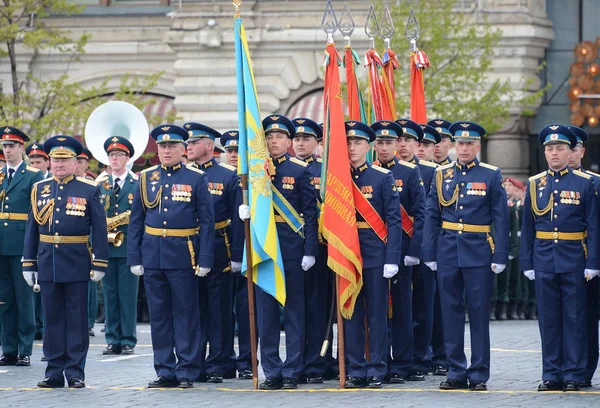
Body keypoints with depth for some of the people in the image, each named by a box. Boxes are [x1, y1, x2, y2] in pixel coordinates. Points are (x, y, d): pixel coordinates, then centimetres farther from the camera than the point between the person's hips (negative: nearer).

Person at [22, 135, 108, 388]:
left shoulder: (89, 190, 0)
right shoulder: (39, 190, 9)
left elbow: (99, 229, -2)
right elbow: (32, 229, 11)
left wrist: (99, 264, -7)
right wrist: (28, 263, 8)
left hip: (76, 263, -3)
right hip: (48, 261, 3)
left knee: (77, 319, 1)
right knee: (52, 318, 6)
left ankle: (76, 373, 5)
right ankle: (54, 372, 10)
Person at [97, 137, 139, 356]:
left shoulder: (138, 183, 3)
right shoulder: (100, 184, 12)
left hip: (128, 246, -3)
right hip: (106, 246, 3)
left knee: (128, 295, -2)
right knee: (109, 295, 5)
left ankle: (128, 340, 3)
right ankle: (113, 340, 9)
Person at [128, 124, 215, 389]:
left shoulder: (196, 178, 0)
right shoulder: (146, 178, 9)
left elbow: (206, 222, -2)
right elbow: (136, 222, 11)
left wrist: (205, 259, -9)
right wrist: (134, 257, 3)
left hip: (183, 256, -3)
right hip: (152, 255, 3)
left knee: (186, 315, 0)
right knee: (159, 315, 6)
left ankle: (187, 371, 5)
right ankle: (165, 370, 12)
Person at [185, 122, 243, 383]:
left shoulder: (228, 176, 0)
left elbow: (238, 218, -2)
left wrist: (237, 256, -8)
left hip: (218, 251, -3)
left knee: (220, 310, 2)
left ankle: (218, 366, 6)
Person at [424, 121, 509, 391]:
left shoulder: (491, 175, 1)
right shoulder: (442, 175, 8)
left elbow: (500, 218, -1)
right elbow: (432, 216, 9)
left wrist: (500, 256, -7)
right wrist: (429, 254, 3)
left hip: (479, 253, -2)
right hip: (448, 253, 3)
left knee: (479, 313, 0)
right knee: (451, 312, 4)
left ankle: (479, 374, 4)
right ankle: (456, 372, 11)